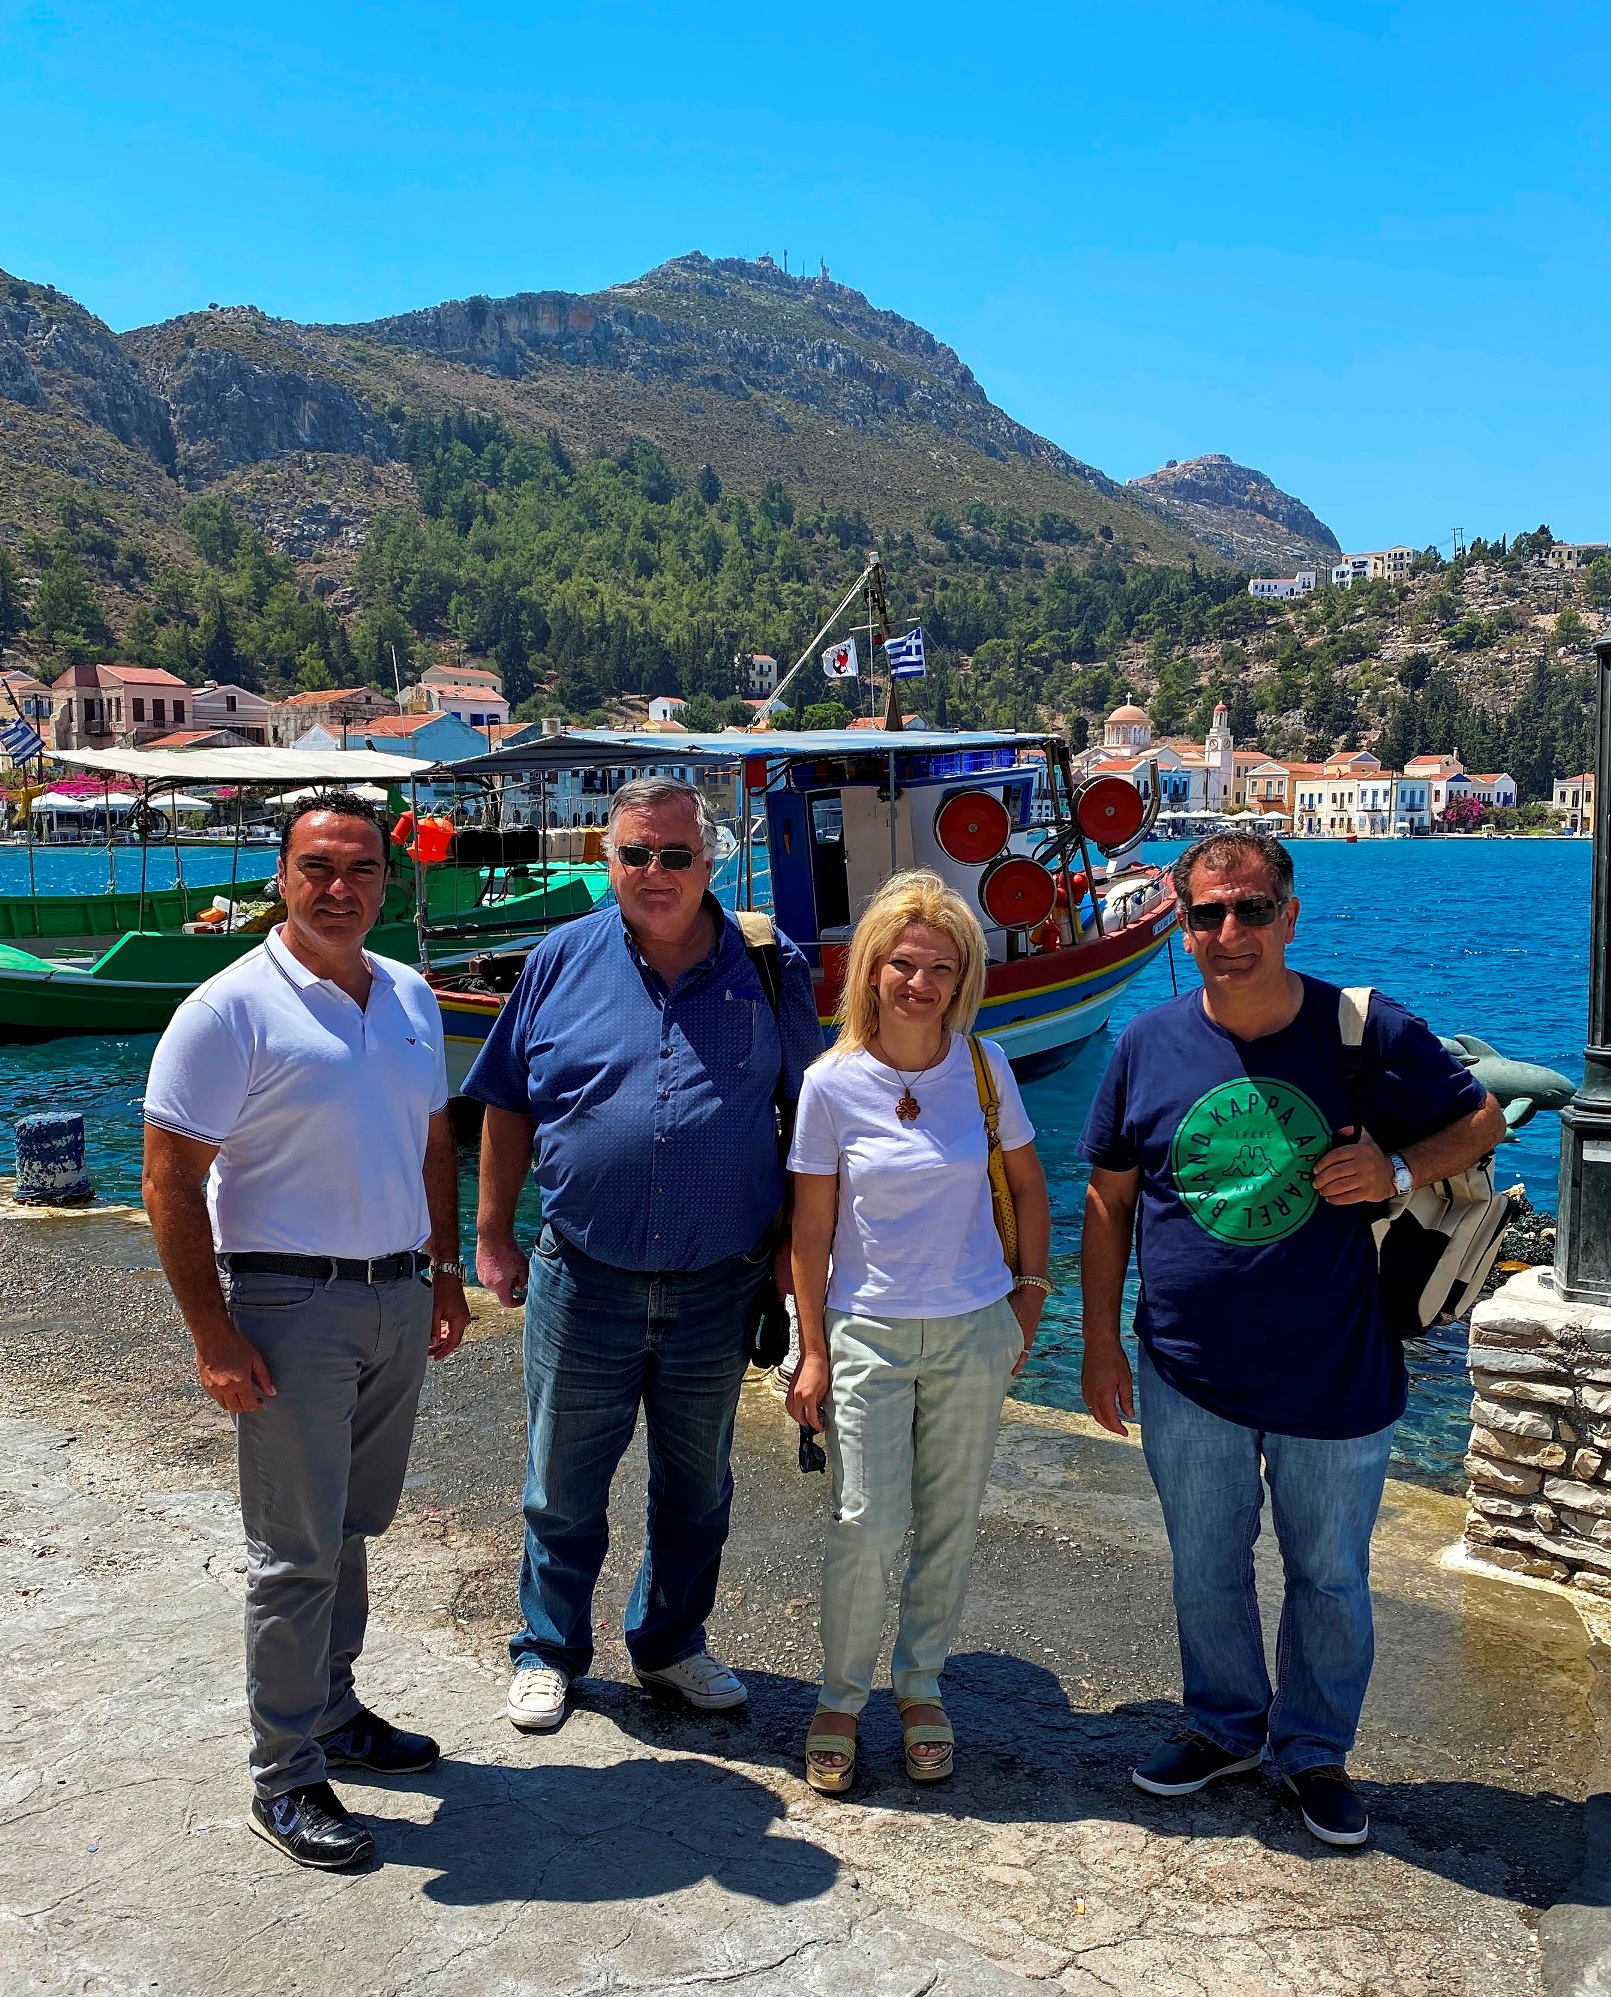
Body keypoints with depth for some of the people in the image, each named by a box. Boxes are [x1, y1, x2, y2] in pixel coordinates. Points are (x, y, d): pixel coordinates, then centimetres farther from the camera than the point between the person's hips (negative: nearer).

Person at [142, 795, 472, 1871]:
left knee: (353, 1526, 19)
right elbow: (172, 1182, -14)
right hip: (291, 1306, -6)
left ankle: (331, 1709, 37)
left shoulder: (411, 997, 7)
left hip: (399, 1299, 6)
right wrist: (213, 1335, -17)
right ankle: (284, 1779, 18)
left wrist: (446, 1271, 13)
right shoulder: (232, 1009, -13)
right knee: (297, 1551, 3)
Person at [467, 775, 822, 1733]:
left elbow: (805, 1108, 6)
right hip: (584, 1277, 0)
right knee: (564, 1483, 13)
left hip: (719, 1284, 1)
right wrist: (494, 1235, 2)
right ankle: (549, 1650, 35)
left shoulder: (770, 968, -2)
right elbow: (509, 1107, 4)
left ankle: (672, 1642, 39)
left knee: (698, 1484, 17)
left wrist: (795, 1240, 3)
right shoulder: (563, 960, -2)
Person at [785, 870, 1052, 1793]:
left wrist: (1031, 1297, 6)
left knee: (951, 1524, 11)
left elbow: (1029, 1186, 9)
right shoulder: (833, 1082, -8)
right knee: (867, 1524, -4)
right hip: (868, 1332, -2)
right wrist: (813, 1352, -2)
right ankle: (842, 1698, 19)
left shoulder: (984, 1065, -4)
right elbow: (813, 1226, -3)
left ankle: (922, 1685, 32)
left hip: (974, 1330, 2)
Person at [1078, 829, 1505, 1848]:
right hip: (1188, 1379, 2)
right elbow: (1109, 1200, 3)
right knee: (1207, 1573, 18)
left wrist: (1399, 1170, -18)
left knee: (1331, 1579, 16)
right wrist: (1101, 1338, 2)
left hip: (1335, 1376, -1)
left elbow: (1484, 1120, 2)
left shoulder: (1367, 1033, -11)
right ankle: (1227, 1727, 43)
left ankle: (1316, 1750, 40)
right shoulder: (1147, 1046, -5)